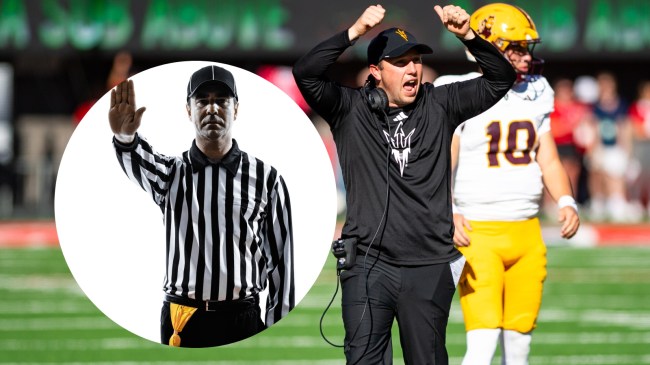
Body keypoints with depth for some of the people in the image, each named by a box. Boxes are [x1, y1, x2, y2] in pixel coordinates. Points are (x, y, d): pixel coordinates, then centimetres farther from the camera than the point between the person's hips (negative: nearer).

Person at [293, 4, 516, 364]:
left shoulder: (439, 106, 8)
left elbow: (501, 78, 3)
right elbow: (305, 73, -12)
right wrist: (355, 32, -23)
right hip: (368, 266, -1)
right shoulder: (350, 109, 2)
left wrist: (467, 36, -13)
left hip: (430, 267, 1)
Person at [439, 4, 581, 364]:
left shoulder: (534, 97, 11)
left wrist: (566, 202, -3)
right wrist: (447, 213, -29)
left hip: (527, 236, 6)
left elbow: (549, 162, 15)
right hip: (478, 235, -6)